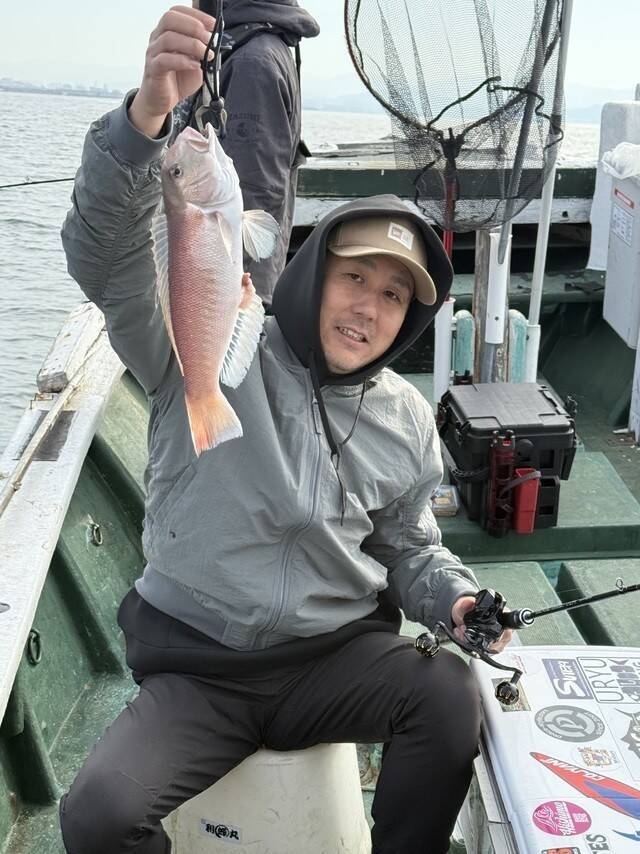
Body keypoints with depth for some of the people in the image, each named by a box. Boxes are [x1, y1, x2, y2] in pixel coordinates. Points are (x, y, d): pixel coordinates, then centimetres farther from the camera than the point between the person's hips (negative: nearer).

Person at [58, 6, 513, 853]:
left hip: (336, 657, 3)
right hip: (195, 667, -2)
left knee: (452, 698, -26)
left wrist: (455, 598, -7)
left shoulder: (407, 421, 5)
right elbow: (106, 257, -23)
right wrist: (146, 117, -40)